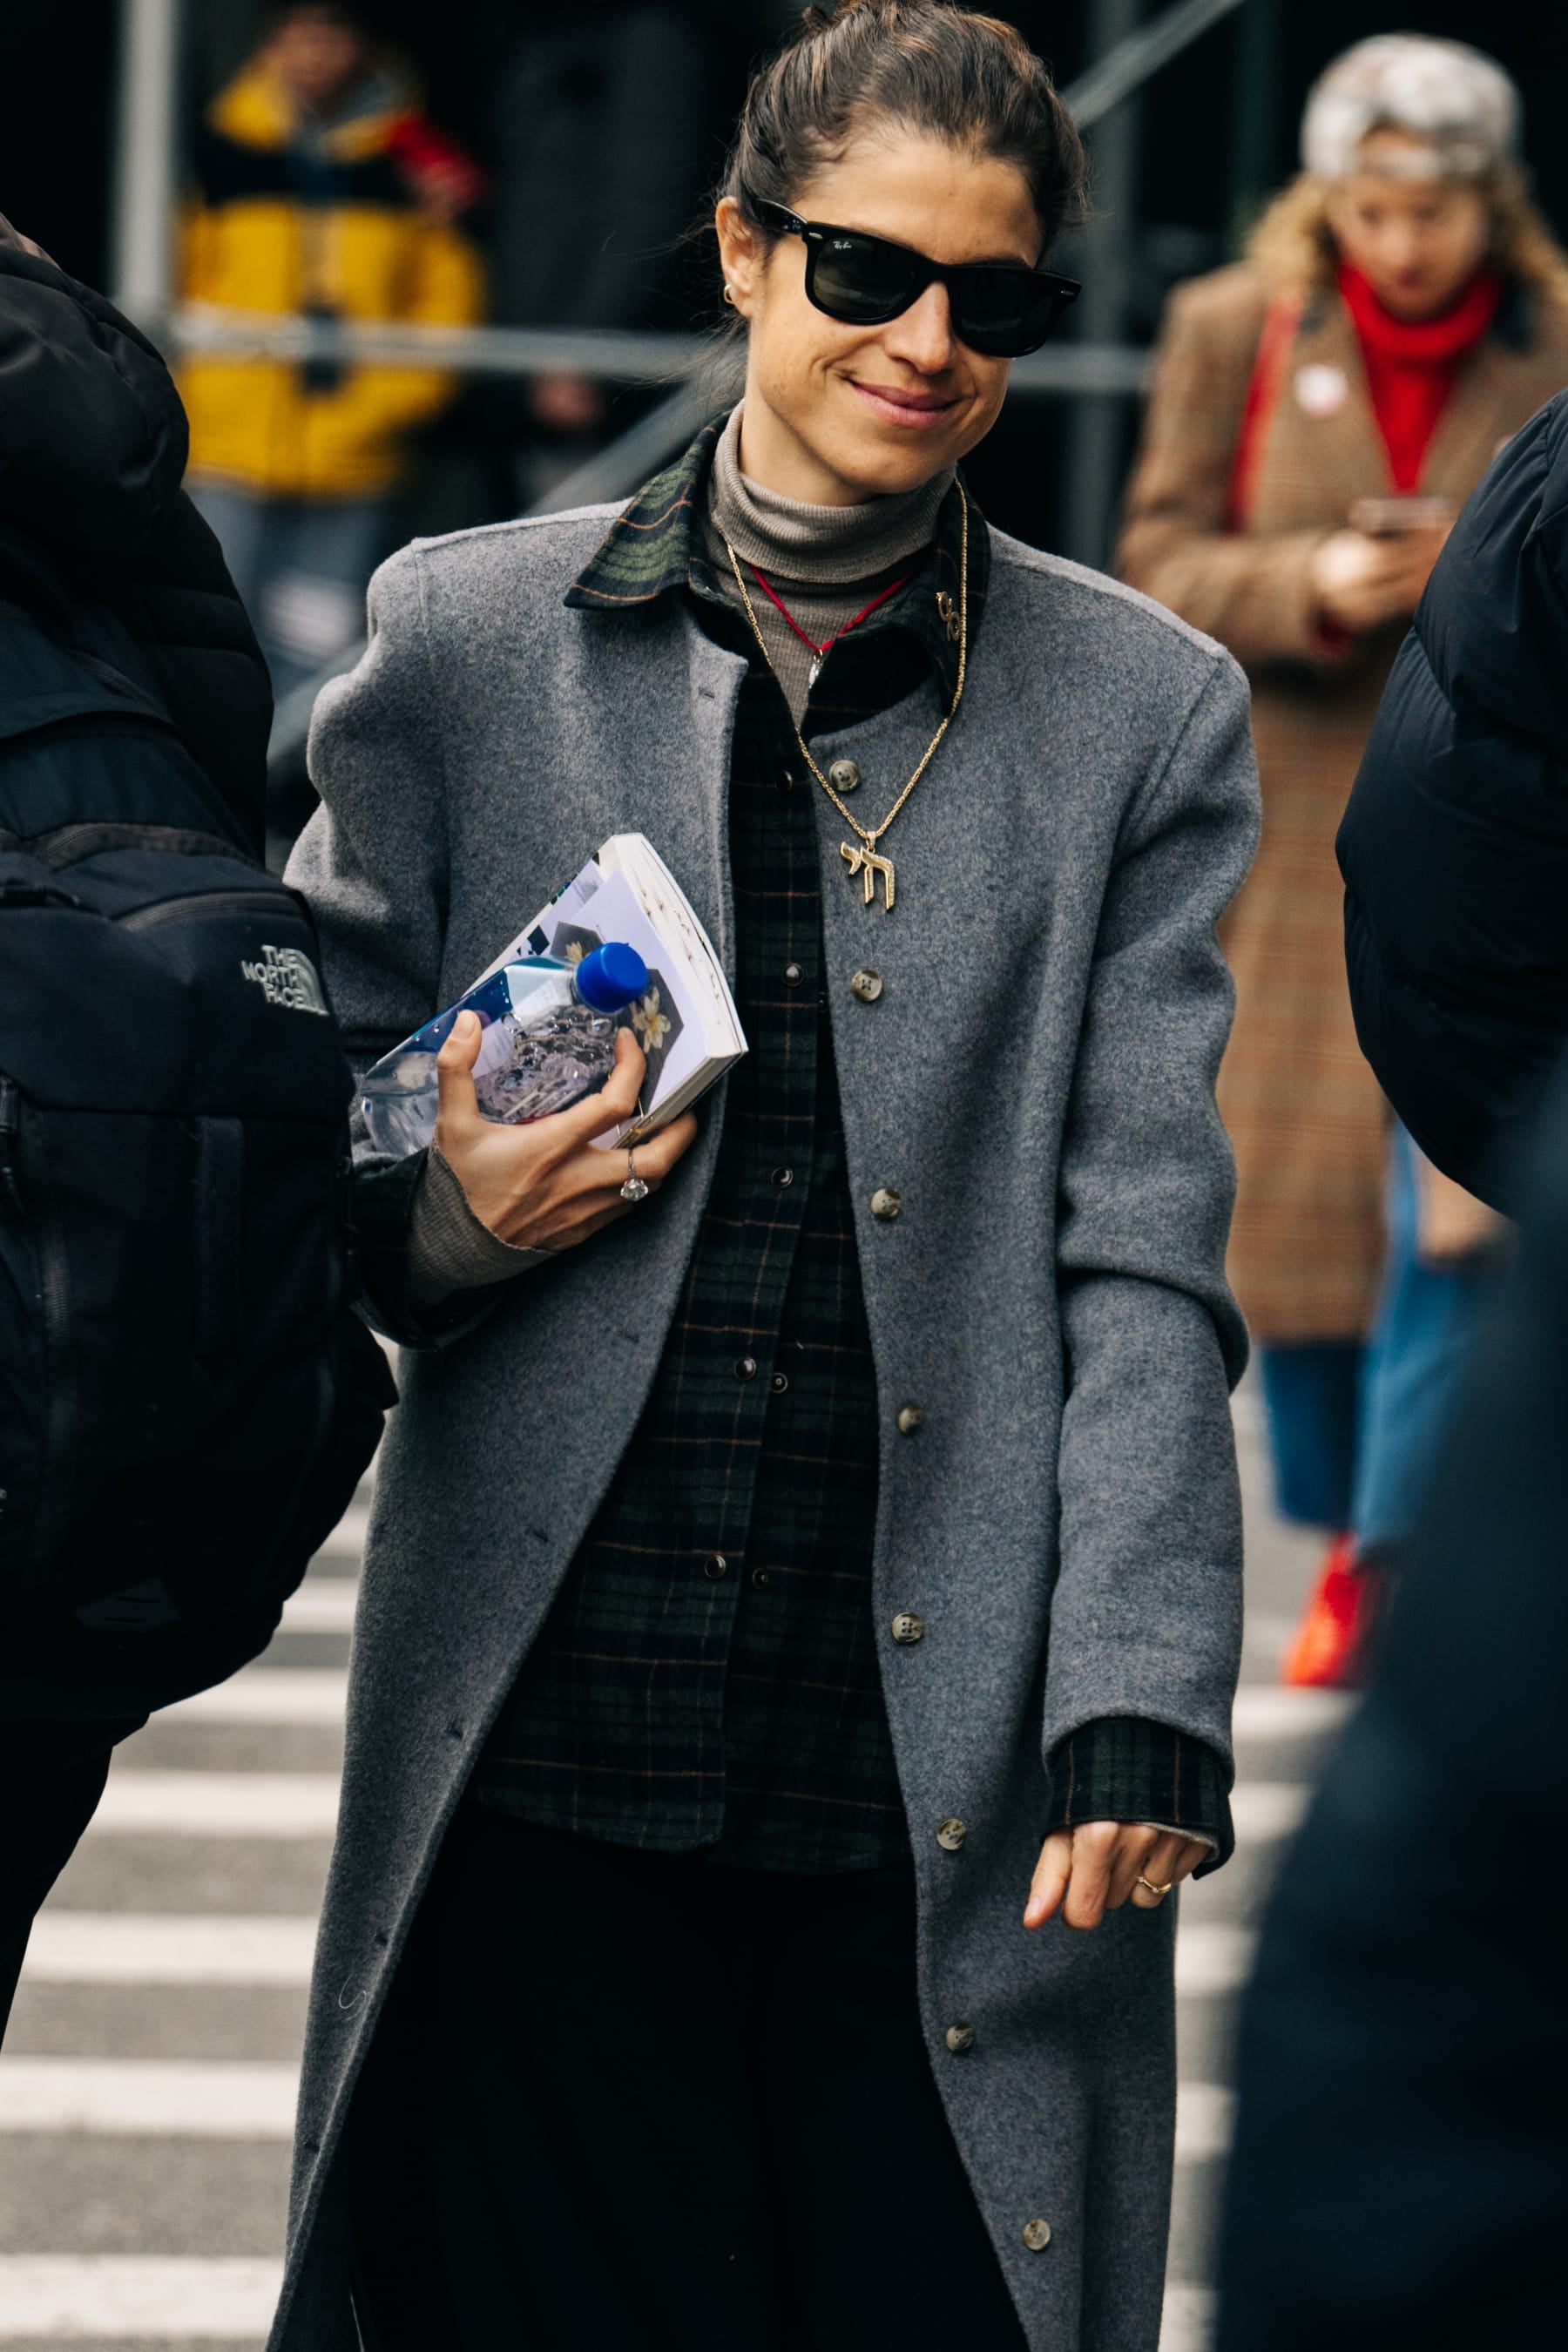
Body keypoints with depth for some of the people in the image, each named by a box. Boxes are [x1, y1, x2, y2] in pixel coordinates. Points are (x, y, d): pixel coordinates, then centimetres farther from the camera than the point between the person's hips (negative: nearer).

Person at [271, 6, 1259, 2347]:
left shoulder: (1140, 710, 8)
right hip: (545, 1747, 0)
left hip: (945, 1776, 0)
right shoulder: (472, 638, 7)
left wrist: (1137, 1710, -7)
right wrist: (445, 1213, -8)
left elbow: (1145, 1261, 3)